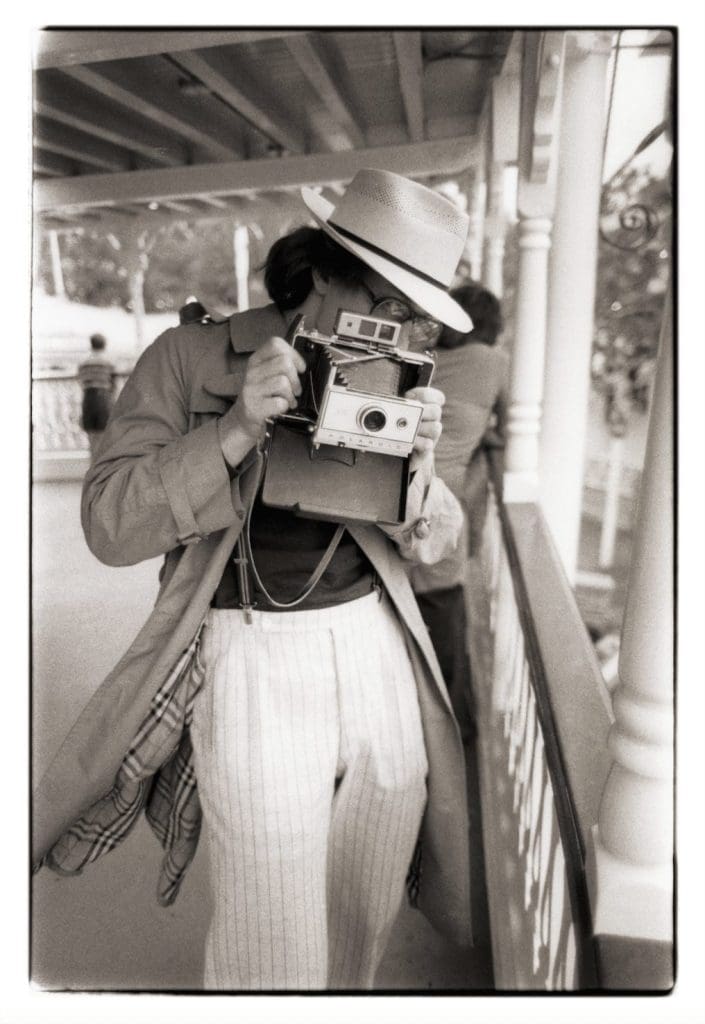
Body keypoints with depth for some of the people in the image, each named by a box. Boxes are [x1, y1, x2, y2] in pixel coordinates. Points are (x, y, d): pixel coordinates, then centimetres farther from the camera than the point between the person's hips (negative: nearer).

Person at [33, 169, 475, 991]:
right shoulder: (190, 358, -6)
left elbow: (433, 543, 9)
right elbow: (108, 523, -11)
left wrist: (415, 461, -12)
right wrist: (235, 433, -23)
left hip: (378, 651, 5)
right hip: (254, 659, -4)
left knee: (365, 931, 18)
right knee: (272, 961, 2)